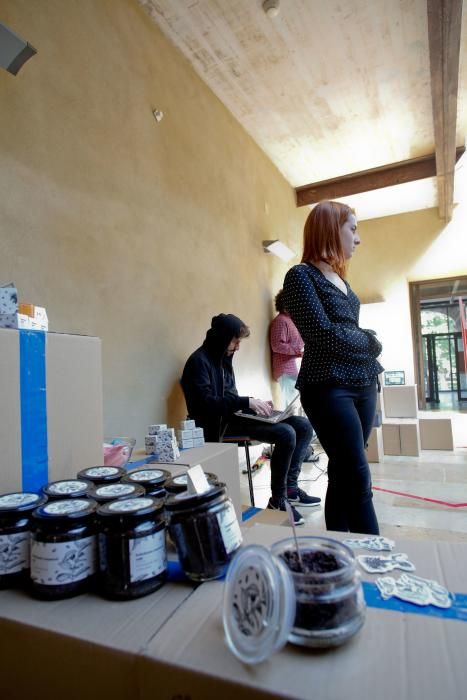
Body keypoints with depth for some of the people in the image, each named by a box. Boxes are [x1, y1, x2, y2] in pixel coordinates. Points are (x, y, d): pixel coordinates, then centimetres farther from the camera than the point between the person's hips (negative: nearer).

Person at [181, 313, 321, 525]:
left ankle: (290, 486, 7)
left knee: (303, 426, 1)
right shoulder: (199, 361, -11)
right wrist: (247, 402, -22)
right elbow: (207, 403, -21)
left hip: (235, 413, 9)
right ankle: (278, 501, -10)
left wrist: (254, 405, 3)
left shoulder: (223, 357, 16)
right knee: (286, 434, -26)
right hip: (220, 423, -9)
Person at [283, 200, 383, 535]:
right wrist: (370, 340, -1)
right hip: (328, 388, -7)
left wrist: (372, 365, 3)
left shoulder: (340, 278, 19)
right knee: (358, 478, -7)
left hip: (362, 385, 8)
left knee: (344, 475, 12)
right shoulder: (301, 276, -6)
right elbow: (325, 334, -15)